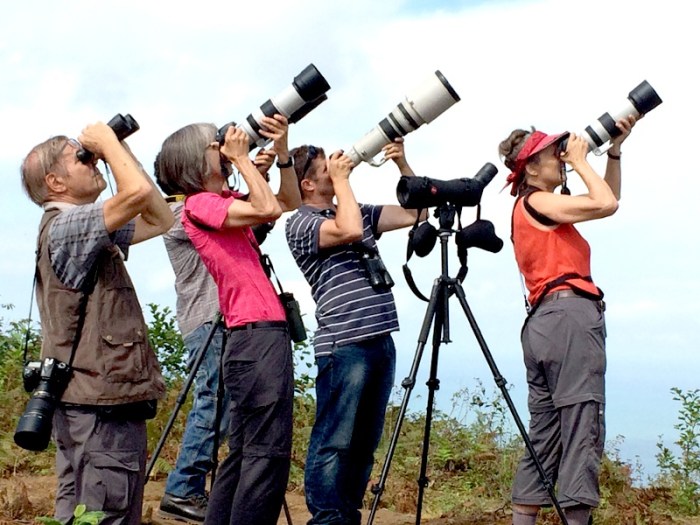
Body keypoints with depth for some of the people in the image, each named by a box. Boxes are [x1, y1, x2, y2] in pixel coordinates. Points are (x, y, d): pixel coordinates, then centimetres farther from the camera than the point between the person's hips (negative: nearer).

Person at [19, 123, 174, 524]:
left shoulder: (84, 229, 18)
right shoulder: (65, 224, -12)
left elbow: (159, 218, 21)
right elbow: (139, 192, -26)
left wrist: (118, 148, 15)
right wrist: (108, 140, -8)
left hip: (111, 402, 10)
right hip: (98, 405, -10)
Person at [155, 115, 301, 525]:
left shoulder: (226, 200, 19)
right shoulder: (200, 204, -6)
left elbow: (289, 205, 24)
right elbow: (267, 210, -19)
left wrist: (282, 151, 13)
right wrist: (242, 158, -7)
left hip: (255, 338, 9)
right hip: (259, 336, -9)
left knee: (245, 452, 11)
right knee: (268, 452, -12)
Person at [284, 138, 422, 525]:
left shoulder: (359, 212, 19)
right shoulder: (301, 223, -3)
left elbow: (414, 213, 19)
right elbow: (350, 230, -20)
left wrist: (403, 165, 8)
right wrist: (341, 180, -7)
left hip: (381, 342, 7)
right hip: (343, 345, -7)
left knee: (364, 443, 9)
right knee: (334, 442, -6)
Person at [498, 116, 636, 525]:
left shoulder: (539, 208, 26)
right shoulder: (536, 201, -1)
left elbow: (608, 201, 29)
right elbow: (605, 204, -9)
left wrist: (615, 149, 22)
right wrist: (580, 161, 5)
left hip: (542, 322, 10)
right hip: (570, 314, -10)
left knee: (545, 437, 7)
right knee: (583, 430, -14)